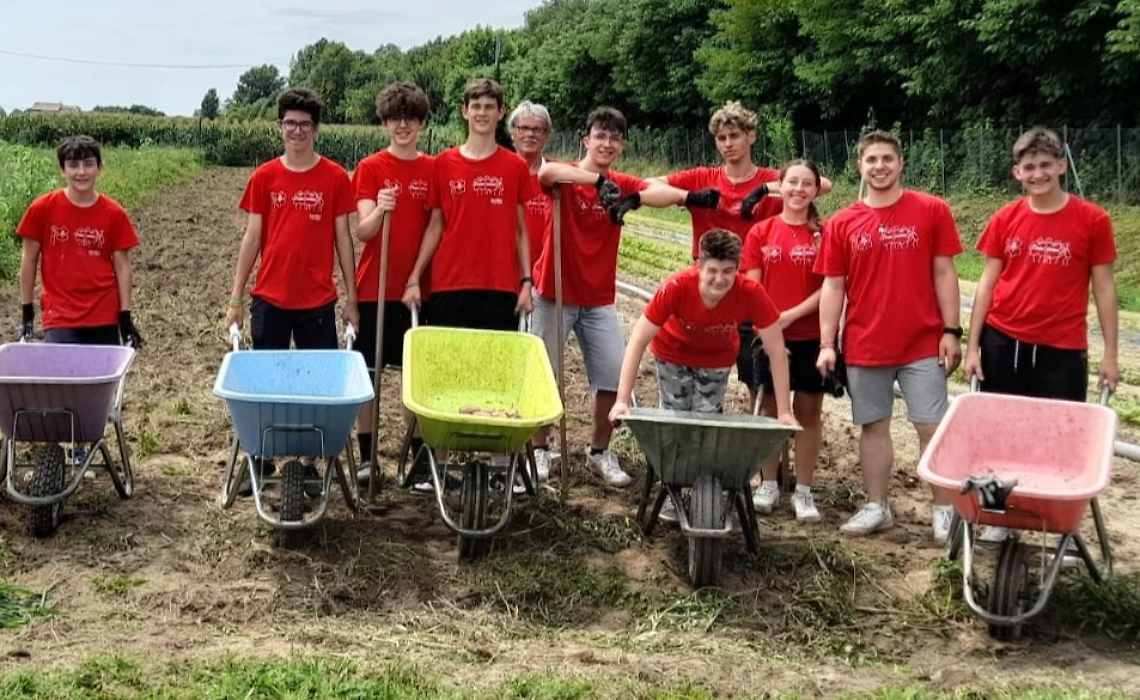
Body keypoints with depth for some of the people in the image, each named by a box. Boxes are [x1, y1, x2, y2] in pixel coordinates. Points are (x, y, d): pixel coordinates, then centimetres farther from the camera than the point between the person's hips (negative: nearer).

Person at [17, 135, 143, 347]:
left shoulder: (114, 214, -2)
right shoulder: (43, 208, -4)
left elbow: (122, 266, 1)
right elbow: (29, 259, 3)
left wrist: (125, 316, -1)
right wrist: (27, 310, 4)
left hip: (104, 317, 1)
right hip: (59, 317, -1)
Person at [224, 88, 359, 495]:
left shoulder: (335, 178, 0)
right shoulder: (263, 178, 3)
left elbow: (343, 239, 3)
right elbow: (252, 238, 5)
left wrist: (351, 298, 1)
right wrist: (236, 298, 3)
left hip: (319, 301, -1)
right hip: (269, 299, 1)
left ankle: (312, 463, 15)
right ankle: (261, 462, 19)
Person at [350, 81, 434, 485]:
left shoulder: (435, 170, 5)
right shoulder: (369, 169, -1)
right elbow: (362, 231, -11)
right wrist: (378, 211, -32)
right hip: (375, 287, -2)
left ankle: (420, 452, 16)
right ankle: (366, 457, 12)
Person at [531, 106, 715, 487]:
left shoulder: (623, 185, 3)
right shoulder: (565, 177, -7)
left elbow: (664, 192, -17)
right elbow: (546, 172, -33)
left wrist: (634, 199, -39)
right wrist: (599, 179, -45)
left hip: (599, 300, 4)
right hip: (554, 294, -3)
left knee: (614, 376, 1)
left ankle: (600, 451, 18)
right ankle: (540, 450, 21)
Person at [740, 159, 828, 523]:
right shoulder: (761, 232, 2)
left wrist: (791, 315, -15)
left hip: (812, 336, -1)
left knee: (809, 412, 6)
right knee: (770, 409, 9)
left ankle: (803, 491, 15)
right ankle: (768, 486, 20)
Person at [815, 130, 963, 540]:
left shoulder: (932, 211, -2)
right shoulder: (842, 224, 2)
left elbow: (943, 273, 0)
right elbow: (833, 286, 3)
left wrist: (951, 331, -5)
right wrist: (827, 343, -3)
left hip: (923, 343, -2)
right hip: (864, 347, 2)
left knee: (932, 428, 1)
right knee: (873, 427, 11)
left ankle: (944, 509, 11)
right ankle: (876, 507, 22)